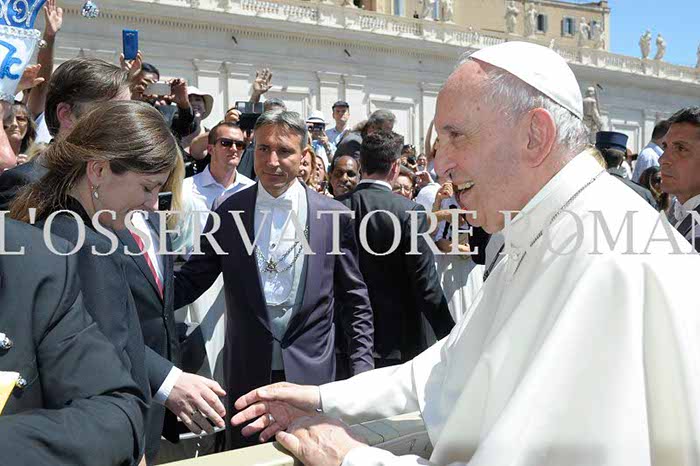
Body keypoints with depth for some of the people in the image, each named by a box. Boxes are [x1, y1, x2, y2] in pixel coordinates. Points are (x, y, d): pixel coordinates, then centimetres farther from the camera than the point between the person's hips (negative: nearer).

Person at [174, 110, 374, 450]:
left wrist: (362, 366, -3)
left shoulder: (334, 216, -4)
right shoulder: (228, 214, -1)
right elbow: (191, 280, 2)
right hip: (247, 374, 1)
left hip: (311, 372, -1)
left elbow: (354, 300, 2)